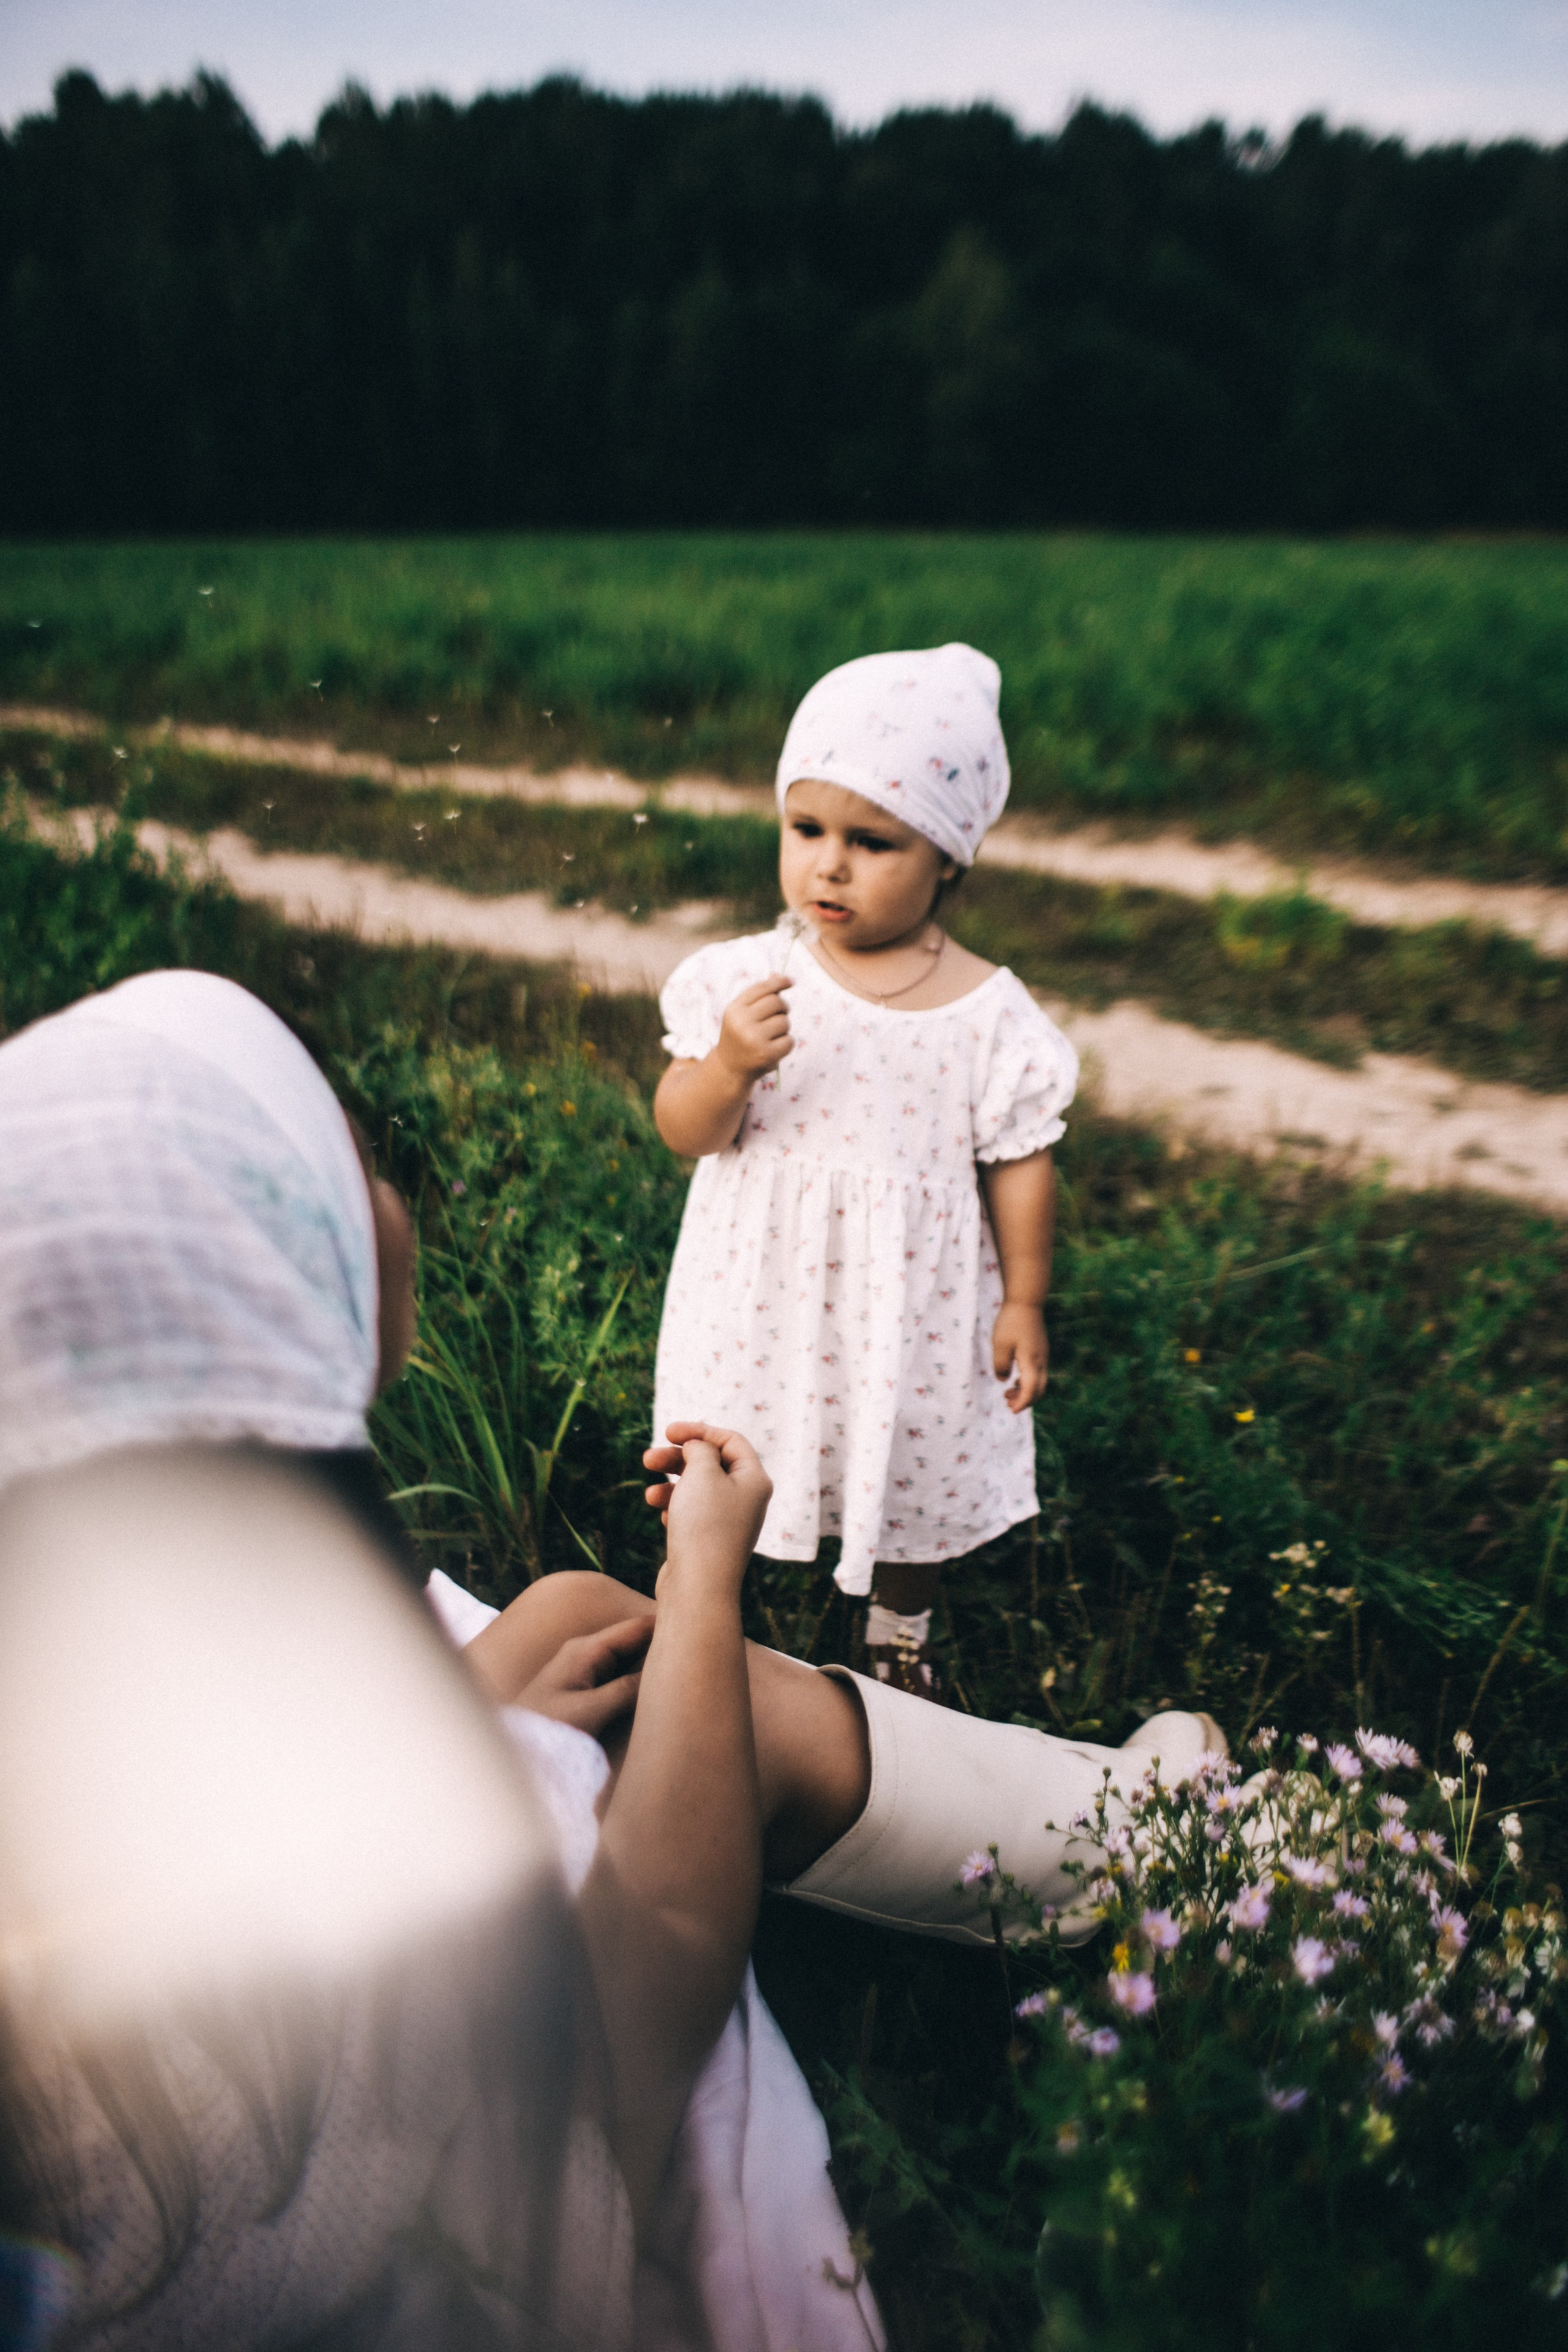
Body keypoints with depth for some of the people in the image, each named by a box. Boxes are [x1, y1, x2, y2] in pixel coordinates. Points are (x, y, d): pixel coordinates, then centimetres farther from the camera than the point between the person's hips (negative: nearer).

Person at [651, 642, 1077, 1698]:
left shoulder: (989, 1014, -14)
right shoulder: (746, 979, -11)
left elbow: (1020, 1164, -5)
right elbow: (685, 1131, -11)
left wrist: (1025, 1303, -1)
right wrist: (729, 1066, -31)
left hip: (908, 1309, 0)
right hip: (761, 1300, 1)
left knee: (912, 1482, 21)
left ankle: (901, 1642, 50)